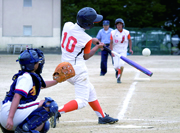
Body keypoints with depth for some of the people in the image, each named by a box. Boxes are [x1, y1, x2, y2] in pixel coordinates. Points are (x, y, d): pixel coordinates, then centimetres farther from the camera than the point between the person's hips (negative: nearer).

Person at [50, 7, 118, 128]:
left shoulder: (67, 25, -4)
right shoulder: (87, 39, -17)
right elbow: (86, 56, -1)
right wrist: (98, 47, 12)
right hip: (78, 70, -8)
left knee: (90, 92, 22)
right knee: (82, 101, -4)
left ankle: (102, 117, 30)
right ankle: (57, 112, -20)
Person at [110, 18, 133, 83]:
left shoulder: (126, 33, -4)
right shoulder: (113, 33, -8)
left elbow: (129, 40, 11)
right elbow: (111, 43, -7)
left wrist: (130, 49, 2)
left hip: (123, 51, 0)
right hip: (115, 51, 0)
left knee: (121, 64, -20)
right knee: (116, 66, -6)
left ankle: (119, 77, -2)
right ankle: (117, 70, 33)